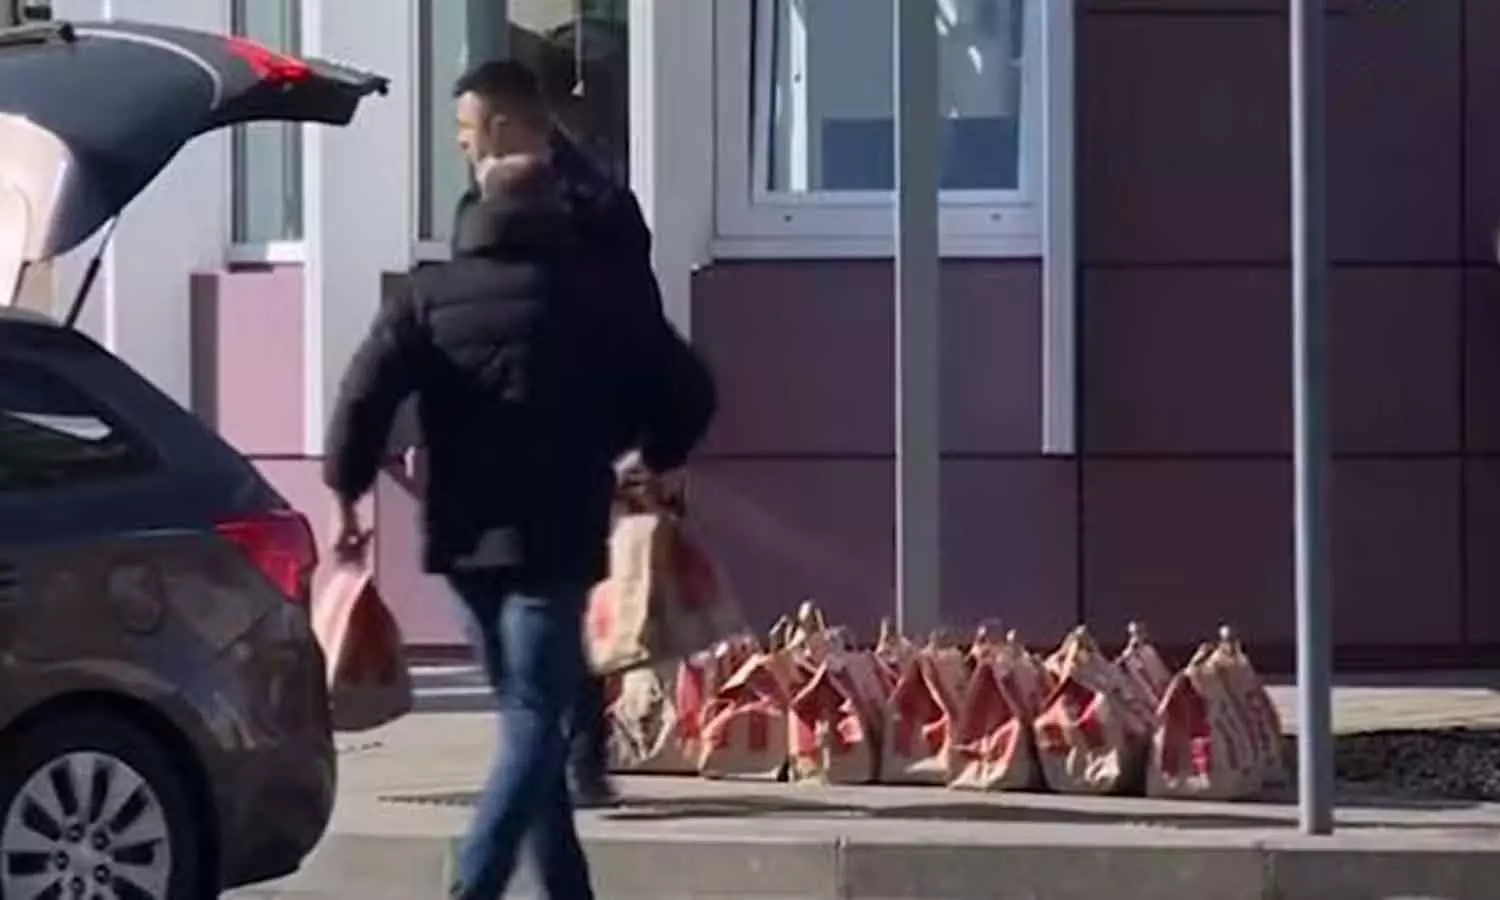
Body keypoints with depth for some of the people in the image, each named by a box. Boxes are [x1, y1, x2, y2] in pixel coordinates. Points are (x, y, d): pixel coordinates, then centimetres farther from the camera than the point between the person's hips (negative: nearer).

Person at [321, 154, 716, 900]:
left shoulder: (430, 296, 5)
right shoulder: (596, 304, 4)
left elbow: (366, 392, -8)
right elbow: (689, 392, 6)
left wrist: (346, 492, -2)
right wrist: (654, 458, 24)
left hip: (464, 539, 3)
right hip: (552, 543, -3)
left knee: (530, 716, 15)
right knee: (534, 721, -4)